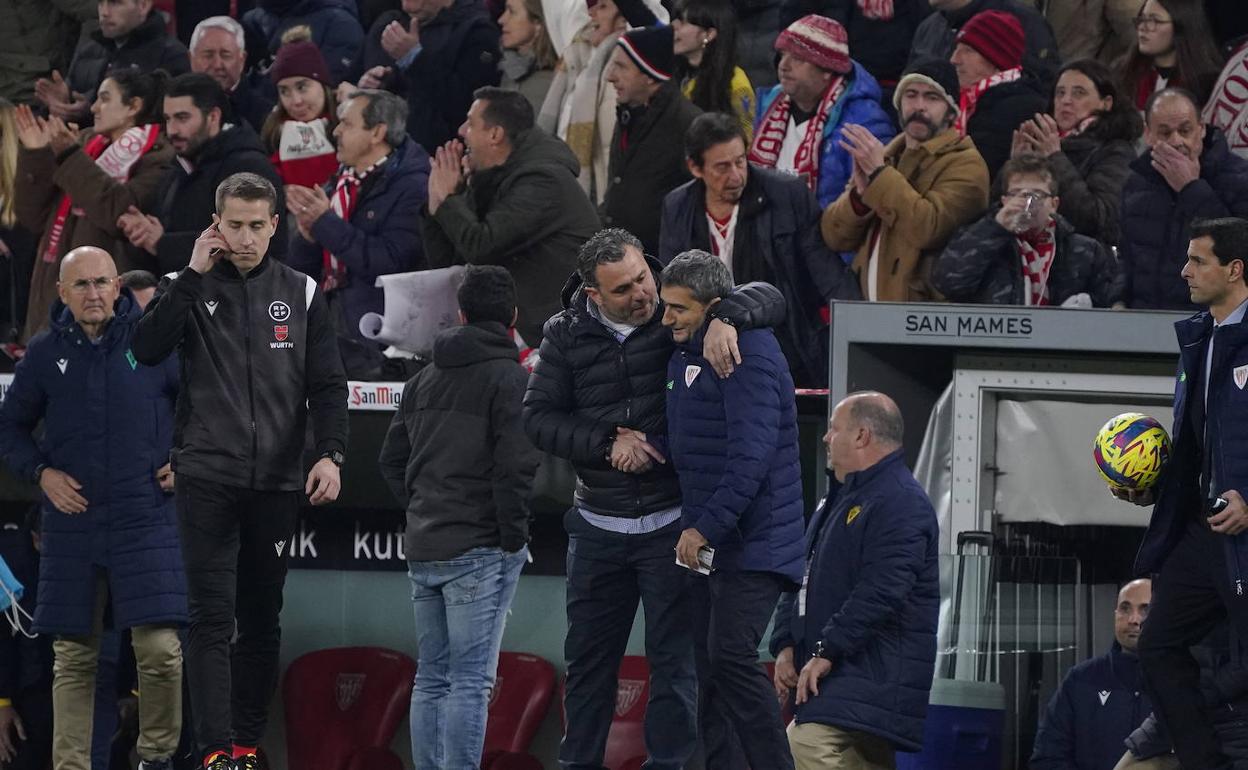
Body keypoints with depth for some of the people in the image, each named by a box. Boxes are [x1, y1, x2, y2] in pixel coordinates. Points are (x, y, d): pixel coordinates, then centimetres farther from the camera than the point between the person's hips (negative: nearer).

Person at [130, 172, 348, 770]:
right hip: (207, 478, -2)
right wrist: (192, 276, -14)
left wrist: (330, 452, -8)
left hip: (276, 482, 2)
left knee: (262, 618, 7)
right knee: (212, 616, -10)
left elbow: (327, 383, 7)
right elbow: (146, 349, -13)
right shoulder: (189, 287, 4)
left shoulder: (301, 293, 9)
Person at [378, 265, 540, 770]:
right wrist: (513, 537, -9)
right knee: (471, 682, -7)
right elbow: (517, 464, -18)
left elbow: (393, 458, 18)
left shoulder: (425, 379, 14)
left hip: (423, 550, 7)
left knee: (431, 680, 13)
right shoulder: (509, 378, -9)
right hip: (480, 550, -7)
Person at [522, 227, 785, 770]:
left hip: (672, 524, -2)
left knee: (673, 658, -1)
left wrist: (726, 317, -32)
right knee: (588, 658, 11)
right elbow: (538, 418, -2)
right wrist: (608, 445, -15)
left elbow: (768, 298, -10)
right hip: (597, 529, 2)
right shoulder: (568, 335, 0)